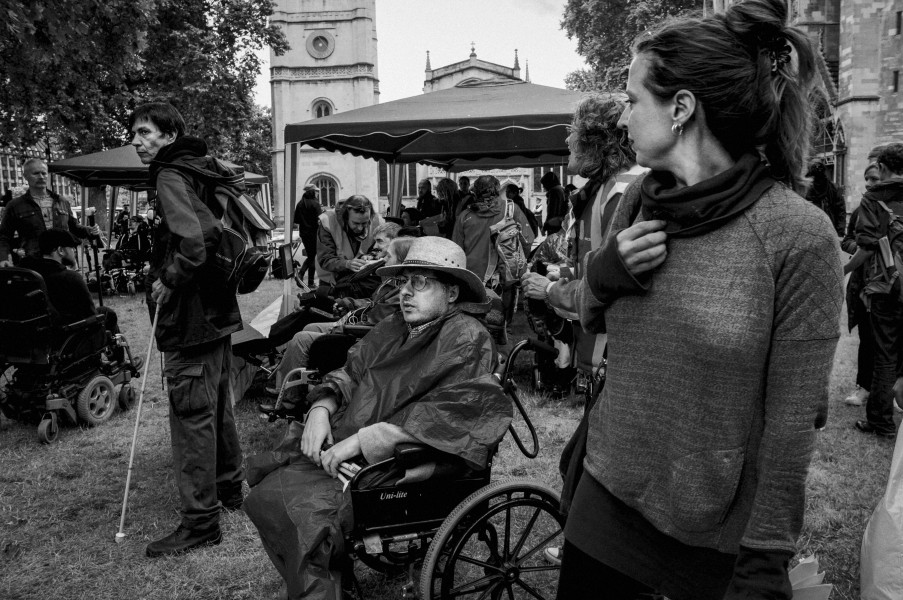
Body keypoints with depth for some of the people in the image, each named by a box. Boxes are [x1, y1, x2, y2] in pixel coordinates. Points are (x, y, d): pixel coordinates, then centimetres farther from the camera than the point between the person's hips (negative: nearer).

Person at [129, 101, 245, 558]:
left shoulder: (171, 177, -14)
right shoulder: (198, 170, 13)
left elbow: (192, 241, -30)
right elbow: (214, 228, 20)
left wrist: (167, 281, -15)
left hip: (189, 318, -10)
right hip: (216, 311, 10)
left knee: (191, 415, -3)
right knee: (216, 406, 20)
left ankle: (200, 521, 6)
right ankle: (228, 488, 36)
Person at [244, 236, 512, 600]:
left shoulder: (467, 340, -12)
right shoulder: (392, 328, 10)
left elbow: (448, 414, -23)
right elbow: (348, 375, 16)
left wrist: (361, 439, -23)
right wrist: (321, 409, -6)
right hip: (345, 449, 7)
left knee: (298, 510, -19)